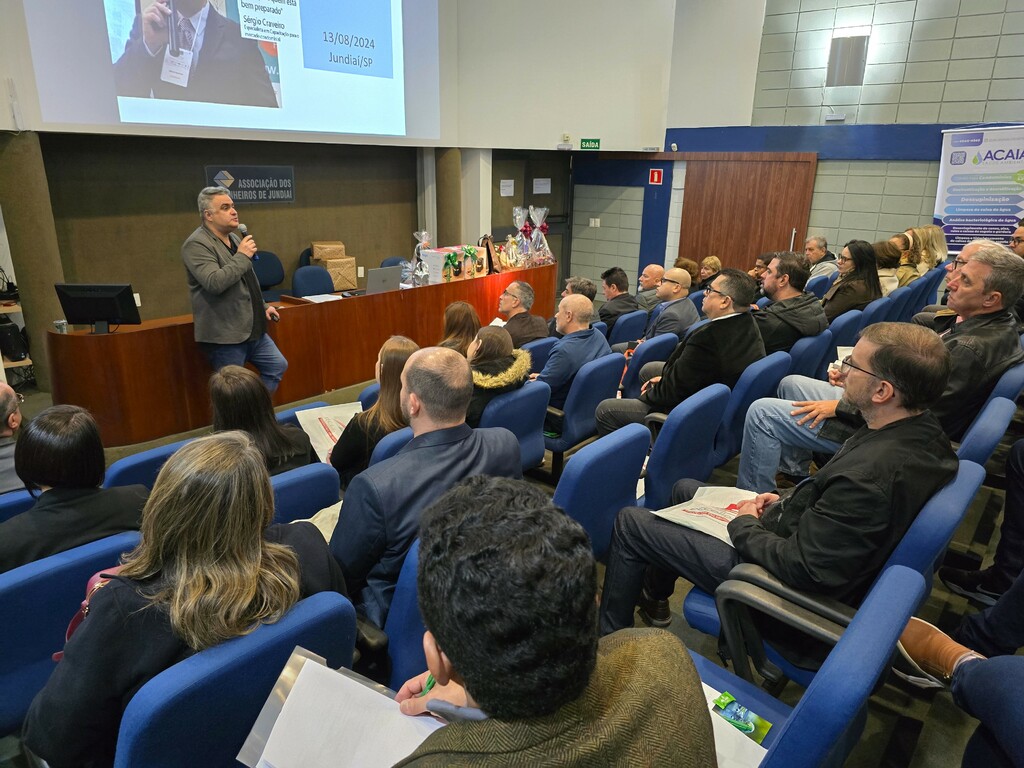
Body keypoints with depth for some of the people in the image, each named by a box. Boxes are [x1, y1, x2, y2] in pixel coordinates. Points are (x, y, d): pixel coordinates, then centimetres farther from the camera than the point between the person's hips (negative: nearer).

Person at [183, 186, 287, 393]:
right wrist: (242, 256, -21)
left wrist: (263, 306, 21)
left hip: (252, 329, 9)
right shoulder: (196, 245, -15)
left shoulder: (234, 238, 13)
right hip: (224, 335, -9)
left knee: (277, 366, 13)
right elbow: (215, 283, -29)